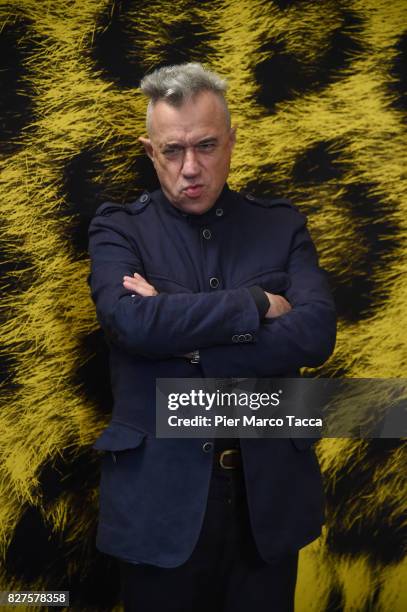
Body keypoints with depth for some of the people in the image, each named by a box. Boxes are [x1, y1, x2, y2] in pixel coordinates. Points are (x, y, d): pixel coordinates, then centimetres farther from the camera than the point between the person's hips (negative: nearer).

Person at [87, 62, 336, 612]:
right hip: (159, 494, -1)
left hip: (269, 491, 2)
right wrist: (256, 304, -15)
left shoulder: (281, 224, 3)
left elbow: (316, 334, -12)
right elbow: (130, 321, -21)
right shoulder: (118, 227, -1)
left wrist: (181, 336, -16)